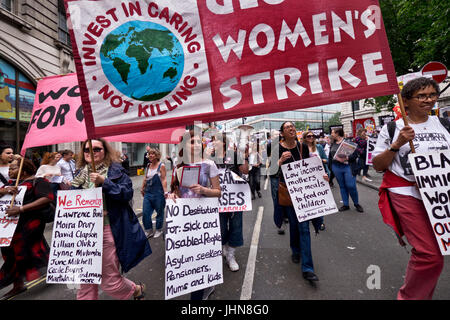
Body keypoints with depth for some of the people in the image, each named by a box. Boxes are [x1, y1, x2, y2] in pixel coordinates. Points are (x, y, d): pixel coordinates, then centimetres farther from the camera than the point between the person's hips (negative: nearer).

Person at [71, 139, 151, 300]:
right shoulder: (81, 175, 12)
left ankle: (137, 289, 31)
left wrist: (104, 182, -22)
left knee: (109, 281, 4)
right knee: (86, 281, 14)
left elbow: (127, 193, -14)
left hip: (108, 231, -5)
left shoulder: (115, 170, -3)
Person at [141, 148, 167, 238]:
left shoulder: (161, 166, -5)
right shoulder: (148, 166, 10)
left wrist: (165, 191, -16)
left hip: (158, 193, -5)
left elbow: (163, 180, -10)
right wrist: (142, 188, 18)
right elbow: (145, 178, 19)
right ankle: (149, 230, 20)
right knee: (145, 212, 4)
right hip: (148, 193, 5)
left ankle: (159, 230, 26)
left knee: (159, 212, 8)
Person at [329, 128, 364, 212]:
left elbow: (355, 154, -12)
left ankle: (356, 204, 17)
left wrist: (347, 158, -24)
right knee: (342, 186, 10)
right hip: (336, 167, 5)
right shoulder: (333, 144, 11)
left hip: (347, 166, -5)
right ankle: (346, 205, 21)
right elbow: (330, 156, 17)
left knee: (351, 186, -5)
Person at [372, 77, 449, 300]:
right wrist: (396, 144, -17)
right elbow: (377, 165, -4)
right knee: (431, 255, -10)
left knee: (429, 252, 14)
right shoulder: (393, 128, -3)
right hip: (406, 194, -5)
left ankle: (421, 294, 37)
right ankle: (408, 296, 13)